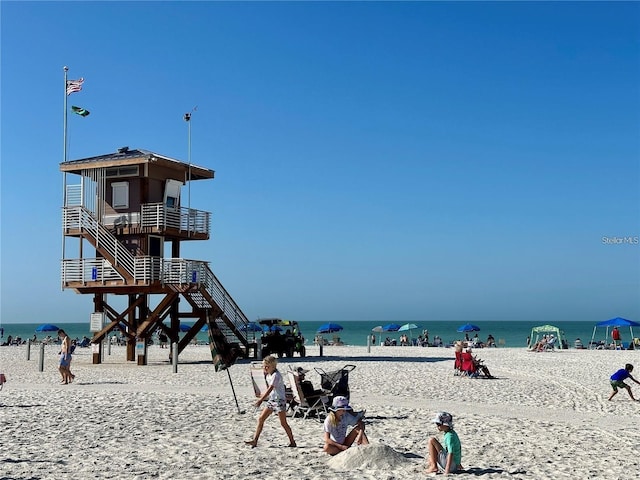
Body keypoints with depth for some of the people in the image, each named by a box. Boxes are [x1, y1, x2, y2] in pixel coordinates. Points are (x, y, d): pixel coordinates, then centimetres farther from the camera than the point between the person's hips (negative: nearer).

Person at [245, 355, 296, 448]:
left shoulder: (276, 375, -19)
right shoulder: (268, 375, 8)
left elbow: (270, 389, -27)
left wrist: (260, 400, -30)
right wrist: (261, 398, 19)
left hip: (279, 400, -9)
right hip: (271, 399, 9)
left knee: (283, 423, -3)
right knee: (261, 418, 1)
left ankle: (292, 442, 9)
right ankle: (255, 440, 2)